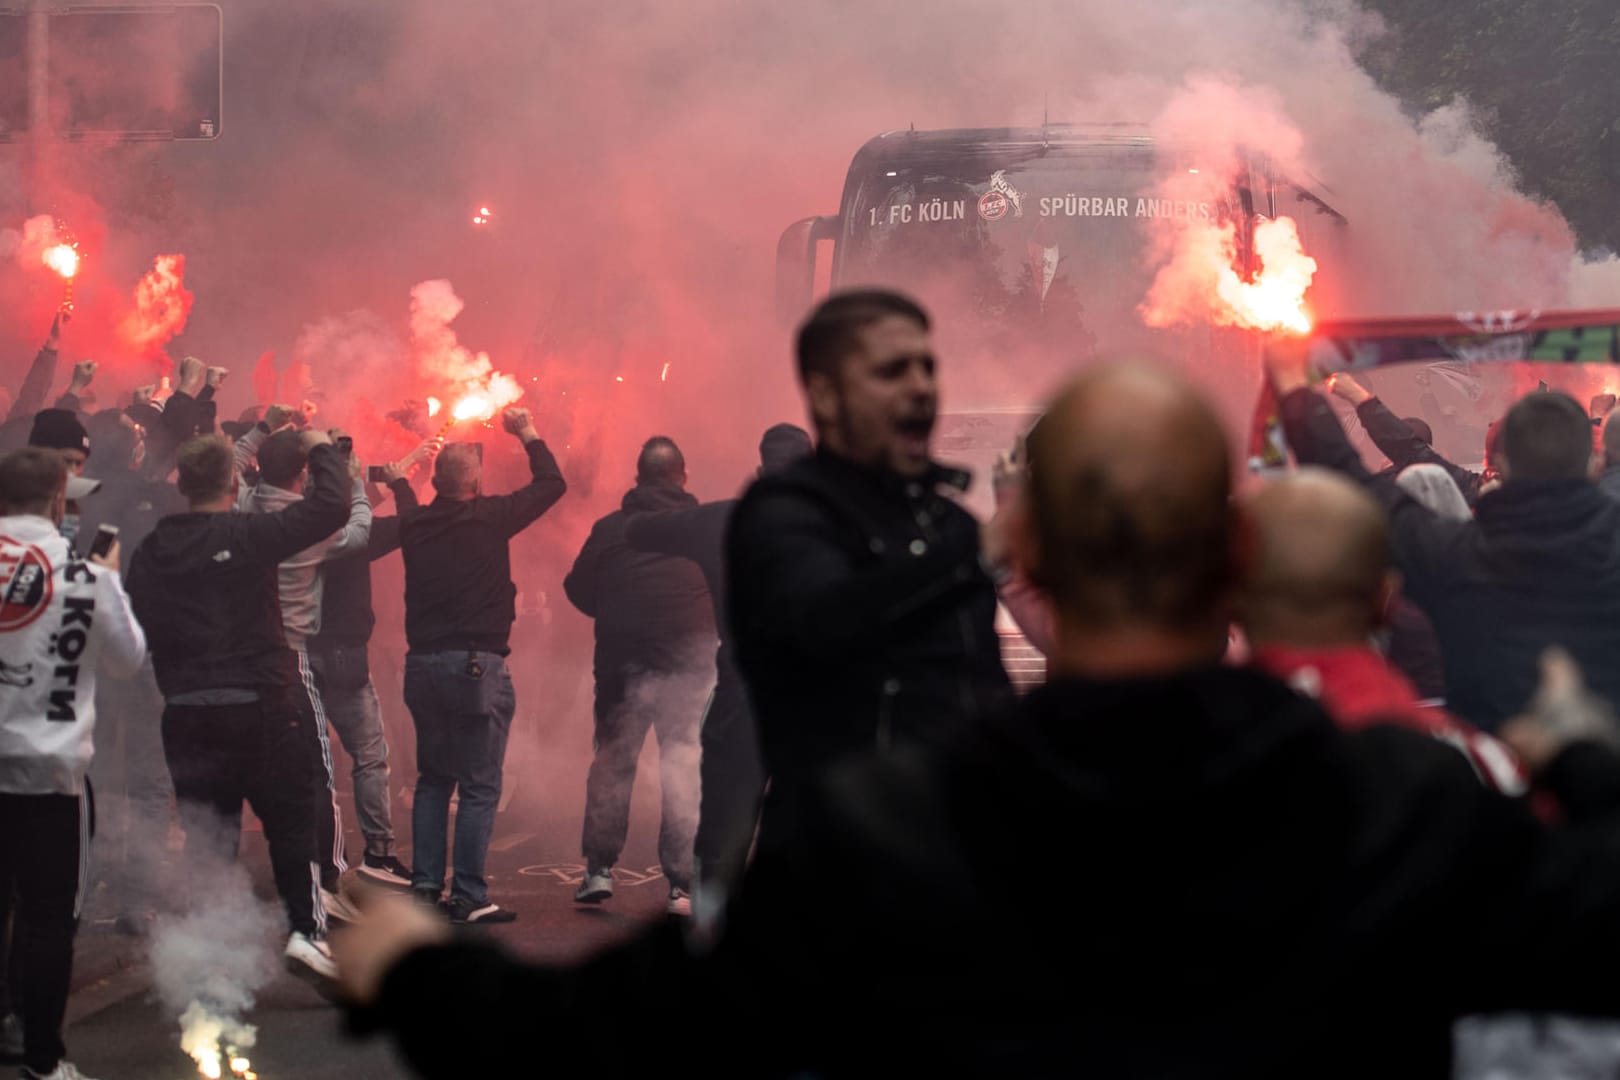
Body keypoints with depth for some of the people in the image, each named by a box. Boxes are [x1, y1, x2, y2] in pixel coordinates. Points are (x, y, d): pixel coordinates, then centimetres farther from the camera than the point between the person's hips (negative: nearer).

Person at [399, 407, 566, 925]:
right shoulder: (489, 518, -11)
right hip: (476, 665, -6)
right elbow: (550, 485, 0)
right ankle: (469, 898, -3)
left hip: (422, 663, 6)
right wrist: (528, 433, 13)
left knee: (433, 779, 17)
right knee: (479, 786, -1)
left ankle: (424, 886, 15)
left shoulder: (415, 525, 2)